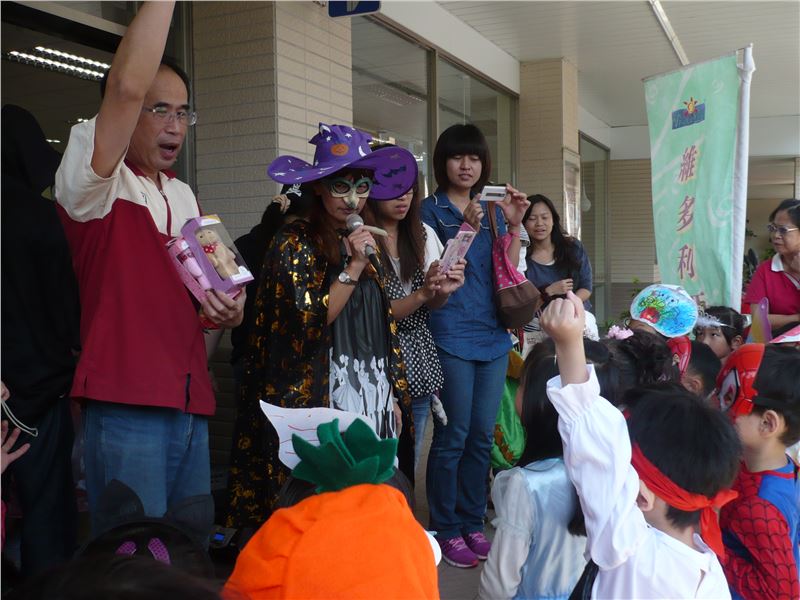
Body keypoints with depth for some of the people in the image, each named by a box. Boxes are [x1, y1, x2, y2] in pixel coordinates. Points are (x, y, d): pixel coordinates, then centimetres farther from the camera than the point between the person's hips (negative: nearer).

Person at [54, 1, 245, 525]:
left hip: (190, 404, 7)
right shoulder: (96, 185, -6)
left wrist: (225, 309, 3)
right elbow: (127, 87, -23)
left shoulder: (184, 196, 17)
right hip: (127, 404, -7)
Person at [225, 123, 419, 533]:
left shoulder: (362, 243, 15)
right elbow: (309, 324, -14)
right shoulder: (293, 244, -5)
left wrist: (394, 398, 14)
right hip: (321, 404, -6)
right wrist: (354, 267, -17)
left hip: (374, 403, 6)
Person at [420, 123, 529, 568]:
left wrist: (513, 226, -3)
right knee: (453, 436, -3)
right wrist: (467, 229, -20)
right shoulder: (431, 209, 0)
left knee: (482, 436, 10)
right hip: (452, 335, -5)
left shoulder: (492, 210, 15)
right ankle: (445, 529, 10)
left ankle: (472, 522, 23)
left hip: (493, 335, 5)